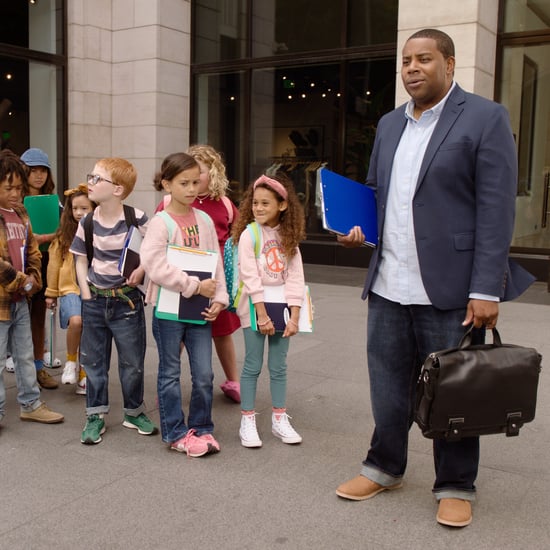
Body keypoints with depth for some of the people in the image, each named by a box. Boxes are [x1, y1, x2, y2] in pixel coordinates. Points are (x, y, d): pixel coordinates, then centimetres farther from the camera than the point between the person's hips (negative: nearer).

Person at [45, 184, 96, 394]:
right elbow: (54, 265, 9)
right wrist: (51, 293, 12)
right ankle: (70, 360, 1)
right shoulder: (64, 235, 3)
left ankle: (83, 375, 26)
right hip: (70, 288, 0)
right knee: (76, 321, -26)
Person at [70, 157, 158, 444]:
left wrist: (142, 269, -18)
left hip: (127, 300, -3)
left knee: (132, 362, 9)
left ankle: (134, 412, 28)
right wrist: (86, 293, 0)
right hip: (95, 301, 4)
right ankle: (95, 416, 24)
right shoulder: (87, 222, 1)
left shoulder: (137, 219, -12)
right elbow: (81, 261, 8)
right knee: (93, 361, 11)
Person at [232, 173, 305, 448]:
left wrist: (294, 316, -8)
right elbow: (250, 277, -12)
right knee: (253, 366, 2)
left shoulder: (289, 237, 4)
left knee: (279, 366, 10)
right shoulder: (249, 235, -7)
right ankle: (247, 422, 12)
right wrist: (262, 314, -16)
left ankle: (280, 420, 21)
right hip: (254, 307, -3)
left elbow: (295, 277, -1)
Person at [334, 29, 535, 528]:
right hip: (388, 286, 6)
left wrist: (486, 289, -16)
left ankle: (456, 487, 24)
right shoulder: (389, 125, 15)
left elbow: (496, 209, -10)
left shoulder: (485, 118, -4)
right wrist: (359, 226, 3)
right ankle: (384, 468, 32)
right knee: (388, 387, 14)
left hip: (449, 288, -5)